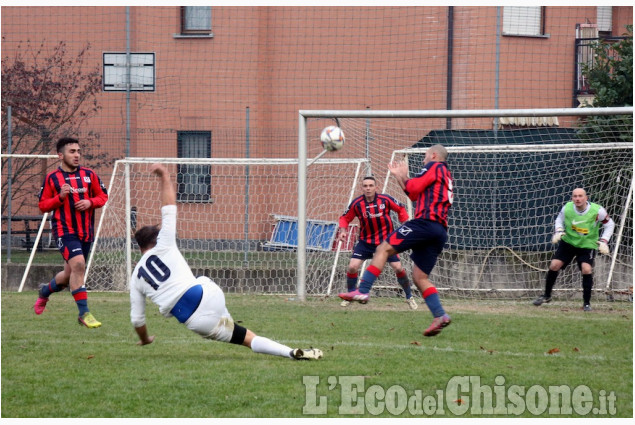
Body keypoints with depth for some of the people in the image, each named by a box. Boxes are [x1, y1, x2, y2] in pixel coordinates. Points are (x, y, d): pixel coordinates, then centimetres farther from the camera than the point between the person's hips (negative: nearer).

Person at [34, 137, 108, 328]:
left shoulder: (89, 175, 6)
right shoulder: (52, 178, -2)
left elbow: (103, 196, 12)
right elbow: (43, 205, 0)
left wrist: (90, 202, -9)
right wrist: (60, 197, -16)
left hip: (86, 232, 4)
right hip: (65, 230, -4)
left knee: (70, 274, 13)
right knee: (78, 264, -23)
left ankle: (45, 291, 45)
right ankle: (84, 313, -19)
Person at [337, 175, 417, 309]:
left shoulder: (385, 199, -14)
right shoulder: (357, 203, -11)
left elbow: (401, 209, 2)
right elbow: (345, 218, 2)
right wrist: (343, 230, -16)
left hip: (386, 239, -1)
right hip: (365, 241, 1)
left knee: (398, 268, -6)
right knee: (352, 267, -12)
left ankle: (409, 297, 15)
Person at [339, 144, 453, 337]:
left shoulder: (435, 167, 5)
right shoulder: (446, 176, 32)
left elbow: (414, 188, -6)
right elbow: (415, 195, 33)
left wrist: (403, 177, 13)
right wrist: (399, 176, 33)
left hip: (425, 222, -9)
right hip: (440, 232, 9)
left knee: (384, 249, -9)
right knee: (420, 277, 7)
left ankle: (362, 291, -19)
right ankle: (440, 315, -7)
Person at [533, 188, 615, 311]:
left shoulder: (597, 211, -20)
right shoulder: (567, 208, -14)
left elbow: (609, 225, -3)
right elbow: (560, 219, 9)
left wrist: (603, 241, -13)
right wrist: (558, 231, -10)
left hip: (588, 245, -2)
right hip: (568, 242, 2)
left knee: (586, 269, -21)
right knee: (554, 265, -9)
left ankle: (587, 303, -5)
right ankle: (546, 295, 13)